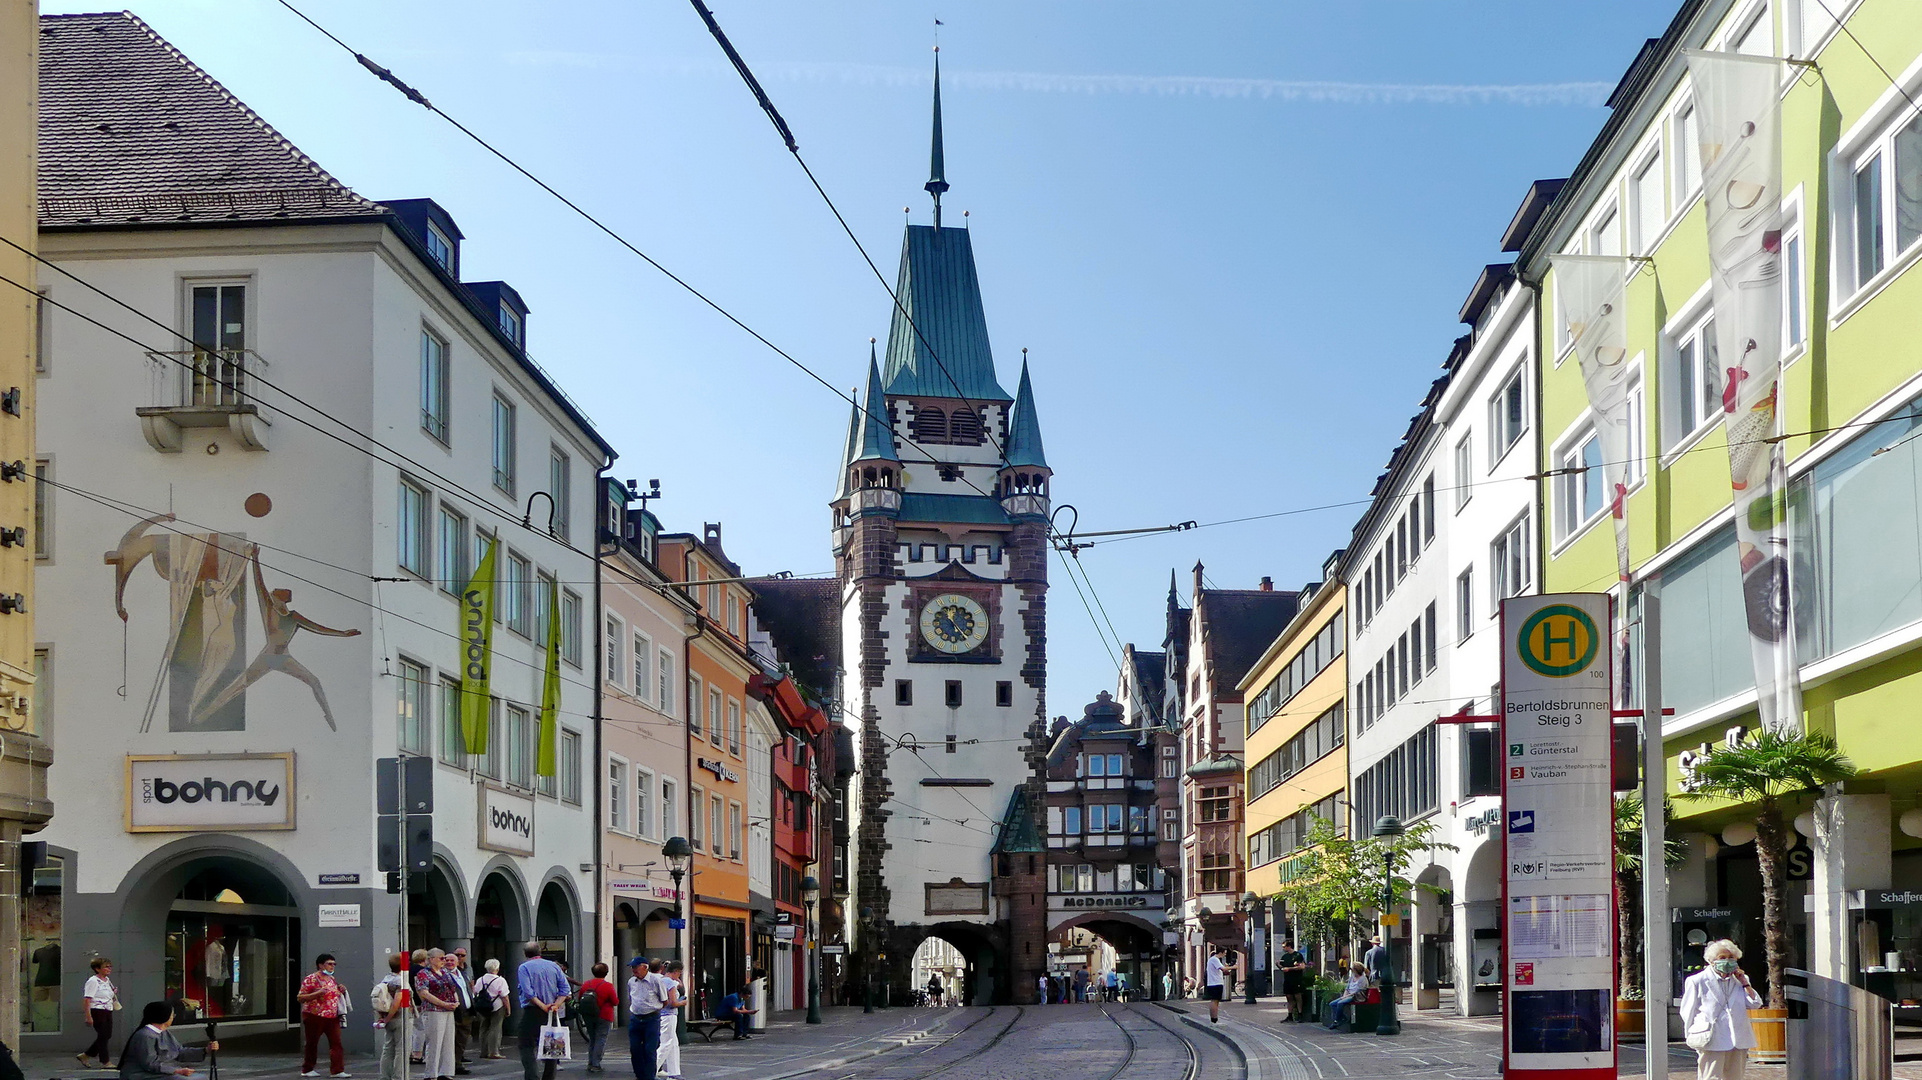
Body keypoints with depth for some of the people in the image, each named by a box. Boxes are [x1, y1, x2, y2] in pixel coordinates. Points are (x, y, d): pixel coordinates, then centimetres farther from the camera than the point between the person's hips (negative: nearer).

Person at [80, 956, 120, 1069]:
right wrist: (88, 1016, -22)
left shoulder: (107, 980, 14)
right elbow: (88, 999, -17)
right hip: (97, 1012, -9)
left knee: (107, 1035, 9)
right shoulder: (93, 981, -11)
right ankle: (105, 1062, 6)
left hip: (108, 1012, 9)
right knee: (103, 1035, -4)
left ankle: (85, 1055, 22)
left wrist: (114, 994, 7)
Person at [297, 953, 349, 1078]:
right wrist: (317, 993, -21)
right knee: (312, 1044, 5)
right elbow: (300, 998, -10)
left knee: (336, 1043, -5)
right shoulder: (311, 979, -6)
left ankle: (337, 1070, -6)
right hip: (315, 1017, -6)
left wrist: (341, 991, 9)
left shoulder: (332, 979, 15)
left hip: (332, 1017, 6)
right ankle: (307, 1070, 18)